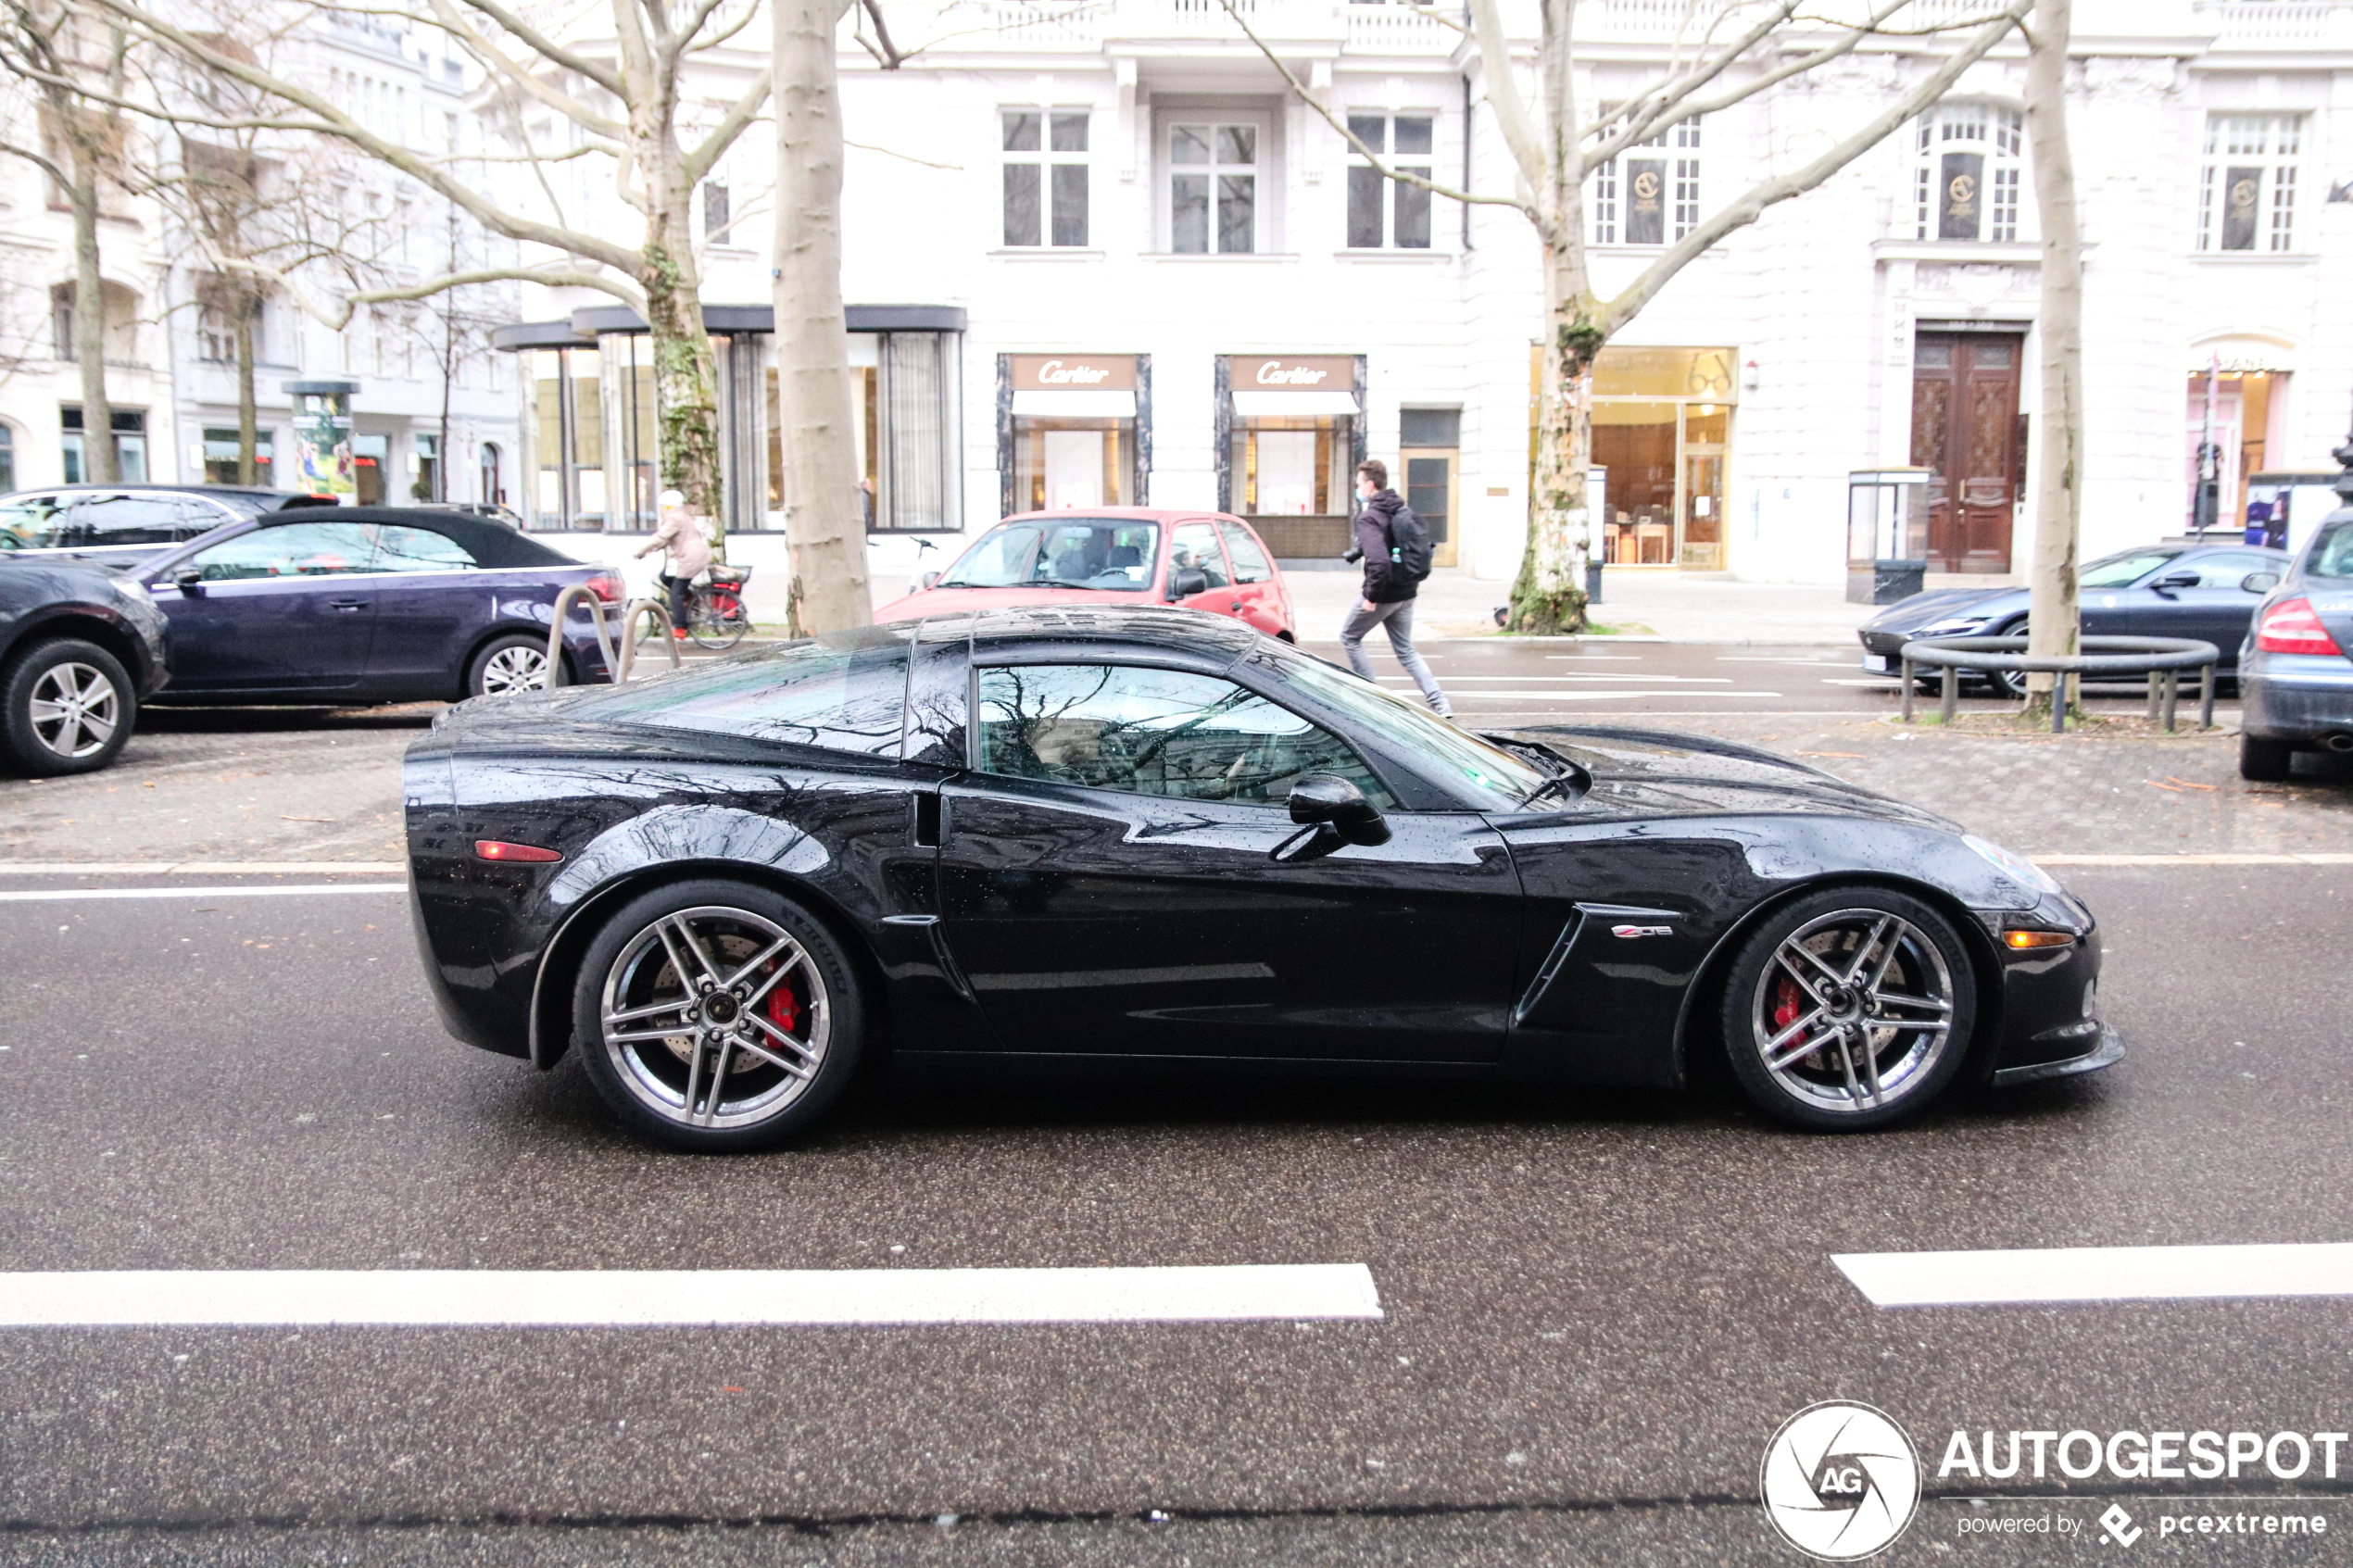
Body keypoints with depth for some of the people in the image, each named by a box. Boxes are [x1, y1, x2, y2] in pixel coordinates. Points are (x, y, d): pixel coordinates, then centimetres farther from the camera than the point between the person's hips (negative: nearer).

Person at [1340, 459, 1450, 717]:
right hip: (1406, 593, 8)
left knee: (1349, 637, 15)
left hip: (1383, 593, -8)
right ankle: (1440, 703, 5)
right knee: (1405, 650, 16)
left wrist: (1371, 596, -22)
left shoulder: (1369, 518, -19)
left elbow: (1378, 562, -31)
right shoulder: (1403, 510, 8)